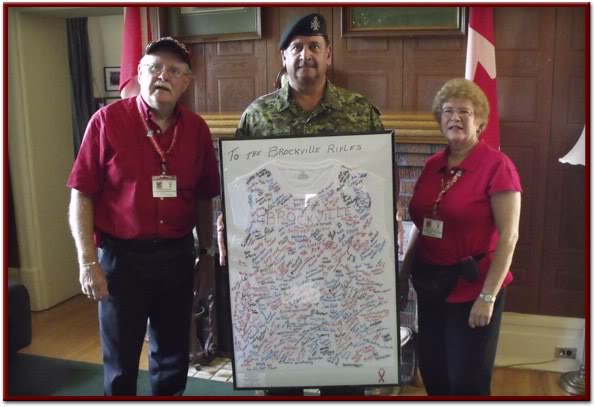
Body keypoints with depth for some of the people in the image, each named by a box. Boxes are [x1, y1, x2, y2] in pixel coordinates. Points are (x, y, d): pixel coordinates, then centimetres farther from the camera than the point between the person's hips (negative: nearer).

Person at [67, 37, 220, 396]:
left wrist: (207, 254, 11)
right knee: (121, 359, 11)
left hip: (178, 255, 4)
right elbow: (82, 196, -8)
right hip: (121, 255, -3)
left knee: (174, 355, 18)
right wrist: (88, 262, -12)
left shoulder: (197, 129, 1)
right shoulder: (108, 120, -9)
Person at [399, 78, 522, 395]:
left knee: (468, 382, 6)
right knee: (432, 374, 16)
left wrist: (488, 296, -17)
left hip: (473, 288, -6)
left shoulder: (496, 165, -13)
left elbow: (509, 235, -15)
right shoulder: (432, 165, 6)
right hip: (431, 285, 6)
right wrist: (403, 276, 13)